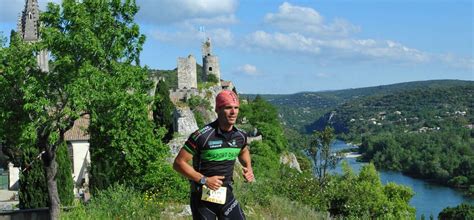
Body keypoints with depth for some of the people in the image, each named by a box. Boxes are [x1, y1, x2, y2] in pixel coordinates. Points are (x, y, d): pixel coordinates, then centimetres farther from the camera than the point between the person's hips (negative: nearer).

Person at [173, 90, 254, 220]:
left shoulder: (240, 136, 0)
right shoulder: (202, 136, -18)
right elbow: (179, 163, -15)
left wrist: (248, 168, 5)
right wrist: (204, 180, -22)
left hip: (226, 195, 5)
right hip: (203, 198, -4)